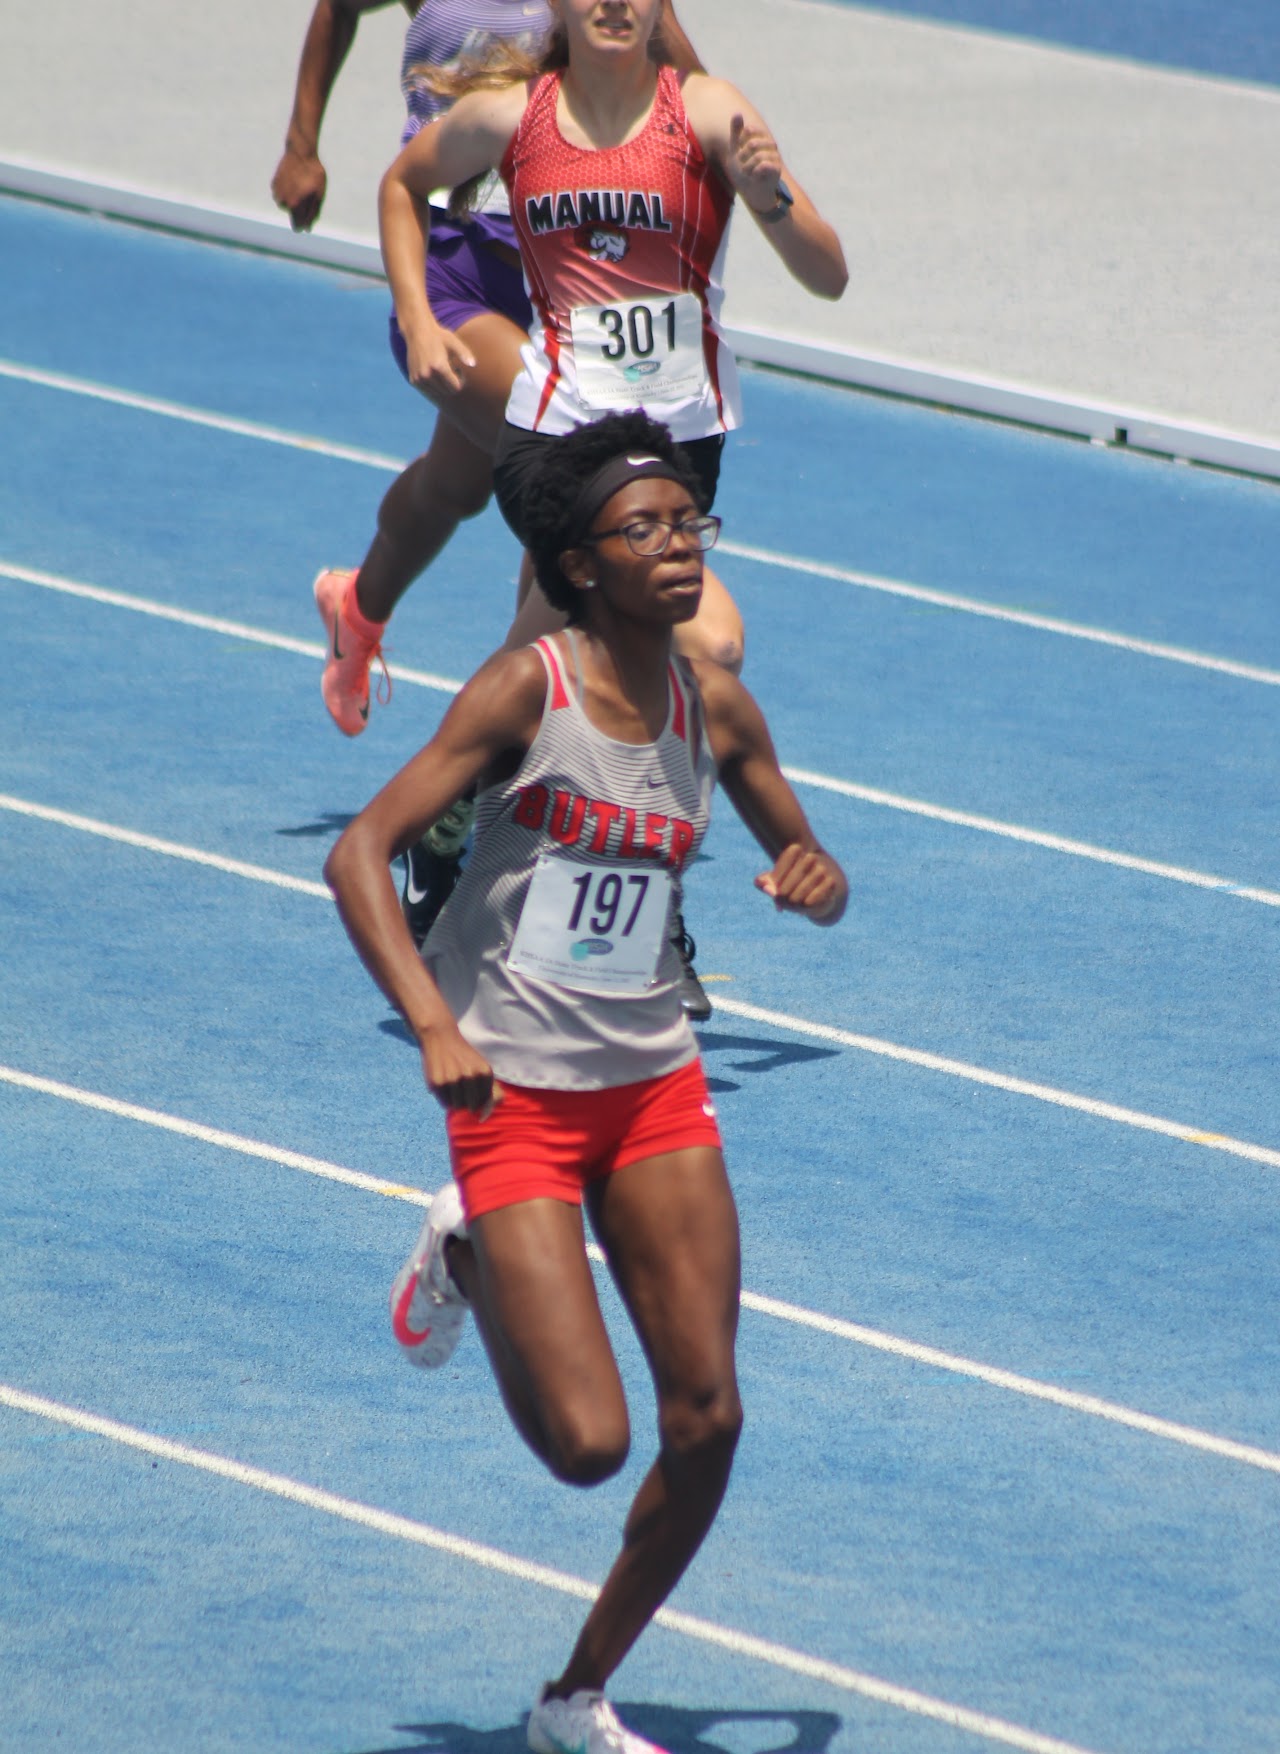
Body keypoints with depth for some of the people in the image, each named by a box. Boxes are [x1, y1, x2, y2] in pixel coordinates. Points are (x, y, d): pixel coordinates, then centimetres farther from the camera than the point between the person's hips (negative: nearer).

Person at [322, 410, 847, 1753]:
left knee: (707, 1419, -1)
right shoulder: (524, 689, -15)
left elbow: (810, 869, 17)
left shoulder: (715, 710, 2)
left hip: (654, 1084, 6)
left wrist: (816, 880, -8)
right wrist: (432, 1022, -32)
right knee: (586, 1441, -11)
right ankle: (465, 1258, 21)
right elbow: (359, 854, -20)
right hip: (514, 1090, -5)